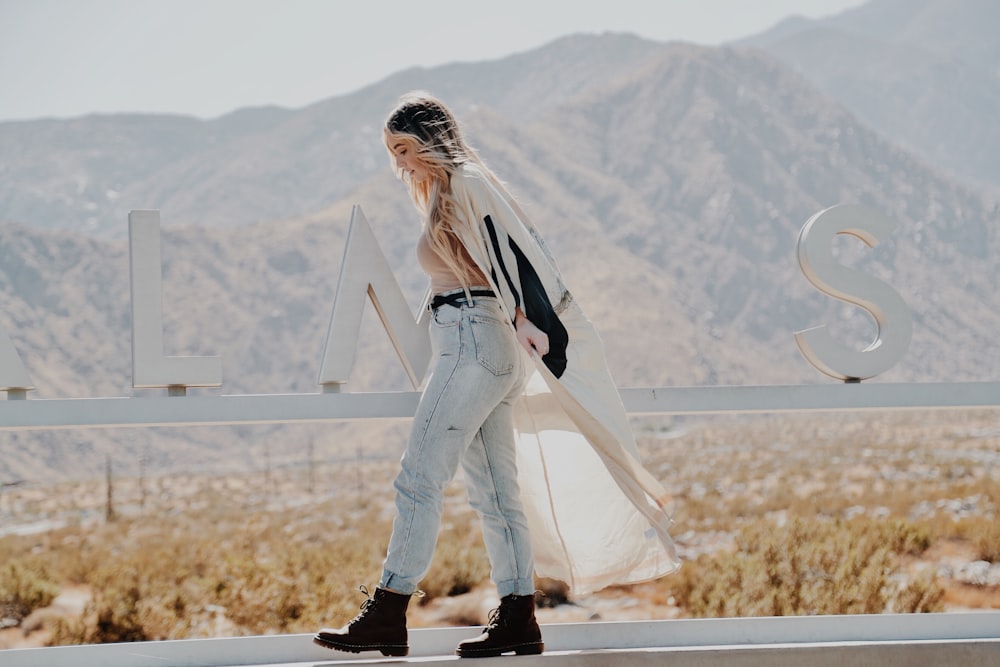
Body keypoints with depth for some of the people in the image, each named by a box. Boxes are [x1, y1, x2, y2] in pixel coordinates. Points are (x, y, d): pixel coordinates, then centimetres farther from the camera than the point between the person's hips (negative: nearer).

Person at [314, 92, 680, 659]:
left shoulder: (466, 183, -6)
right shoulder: (445, 194, 22)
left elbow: (507, 247, -18)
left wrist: (523, 318, -28)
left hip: (474, 342, -10)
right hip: (471, 349, 10)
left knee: (419, 476, -13)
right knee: (494, 490, 7)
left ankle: (387, 616, -15)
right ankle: (518, 620, 7)